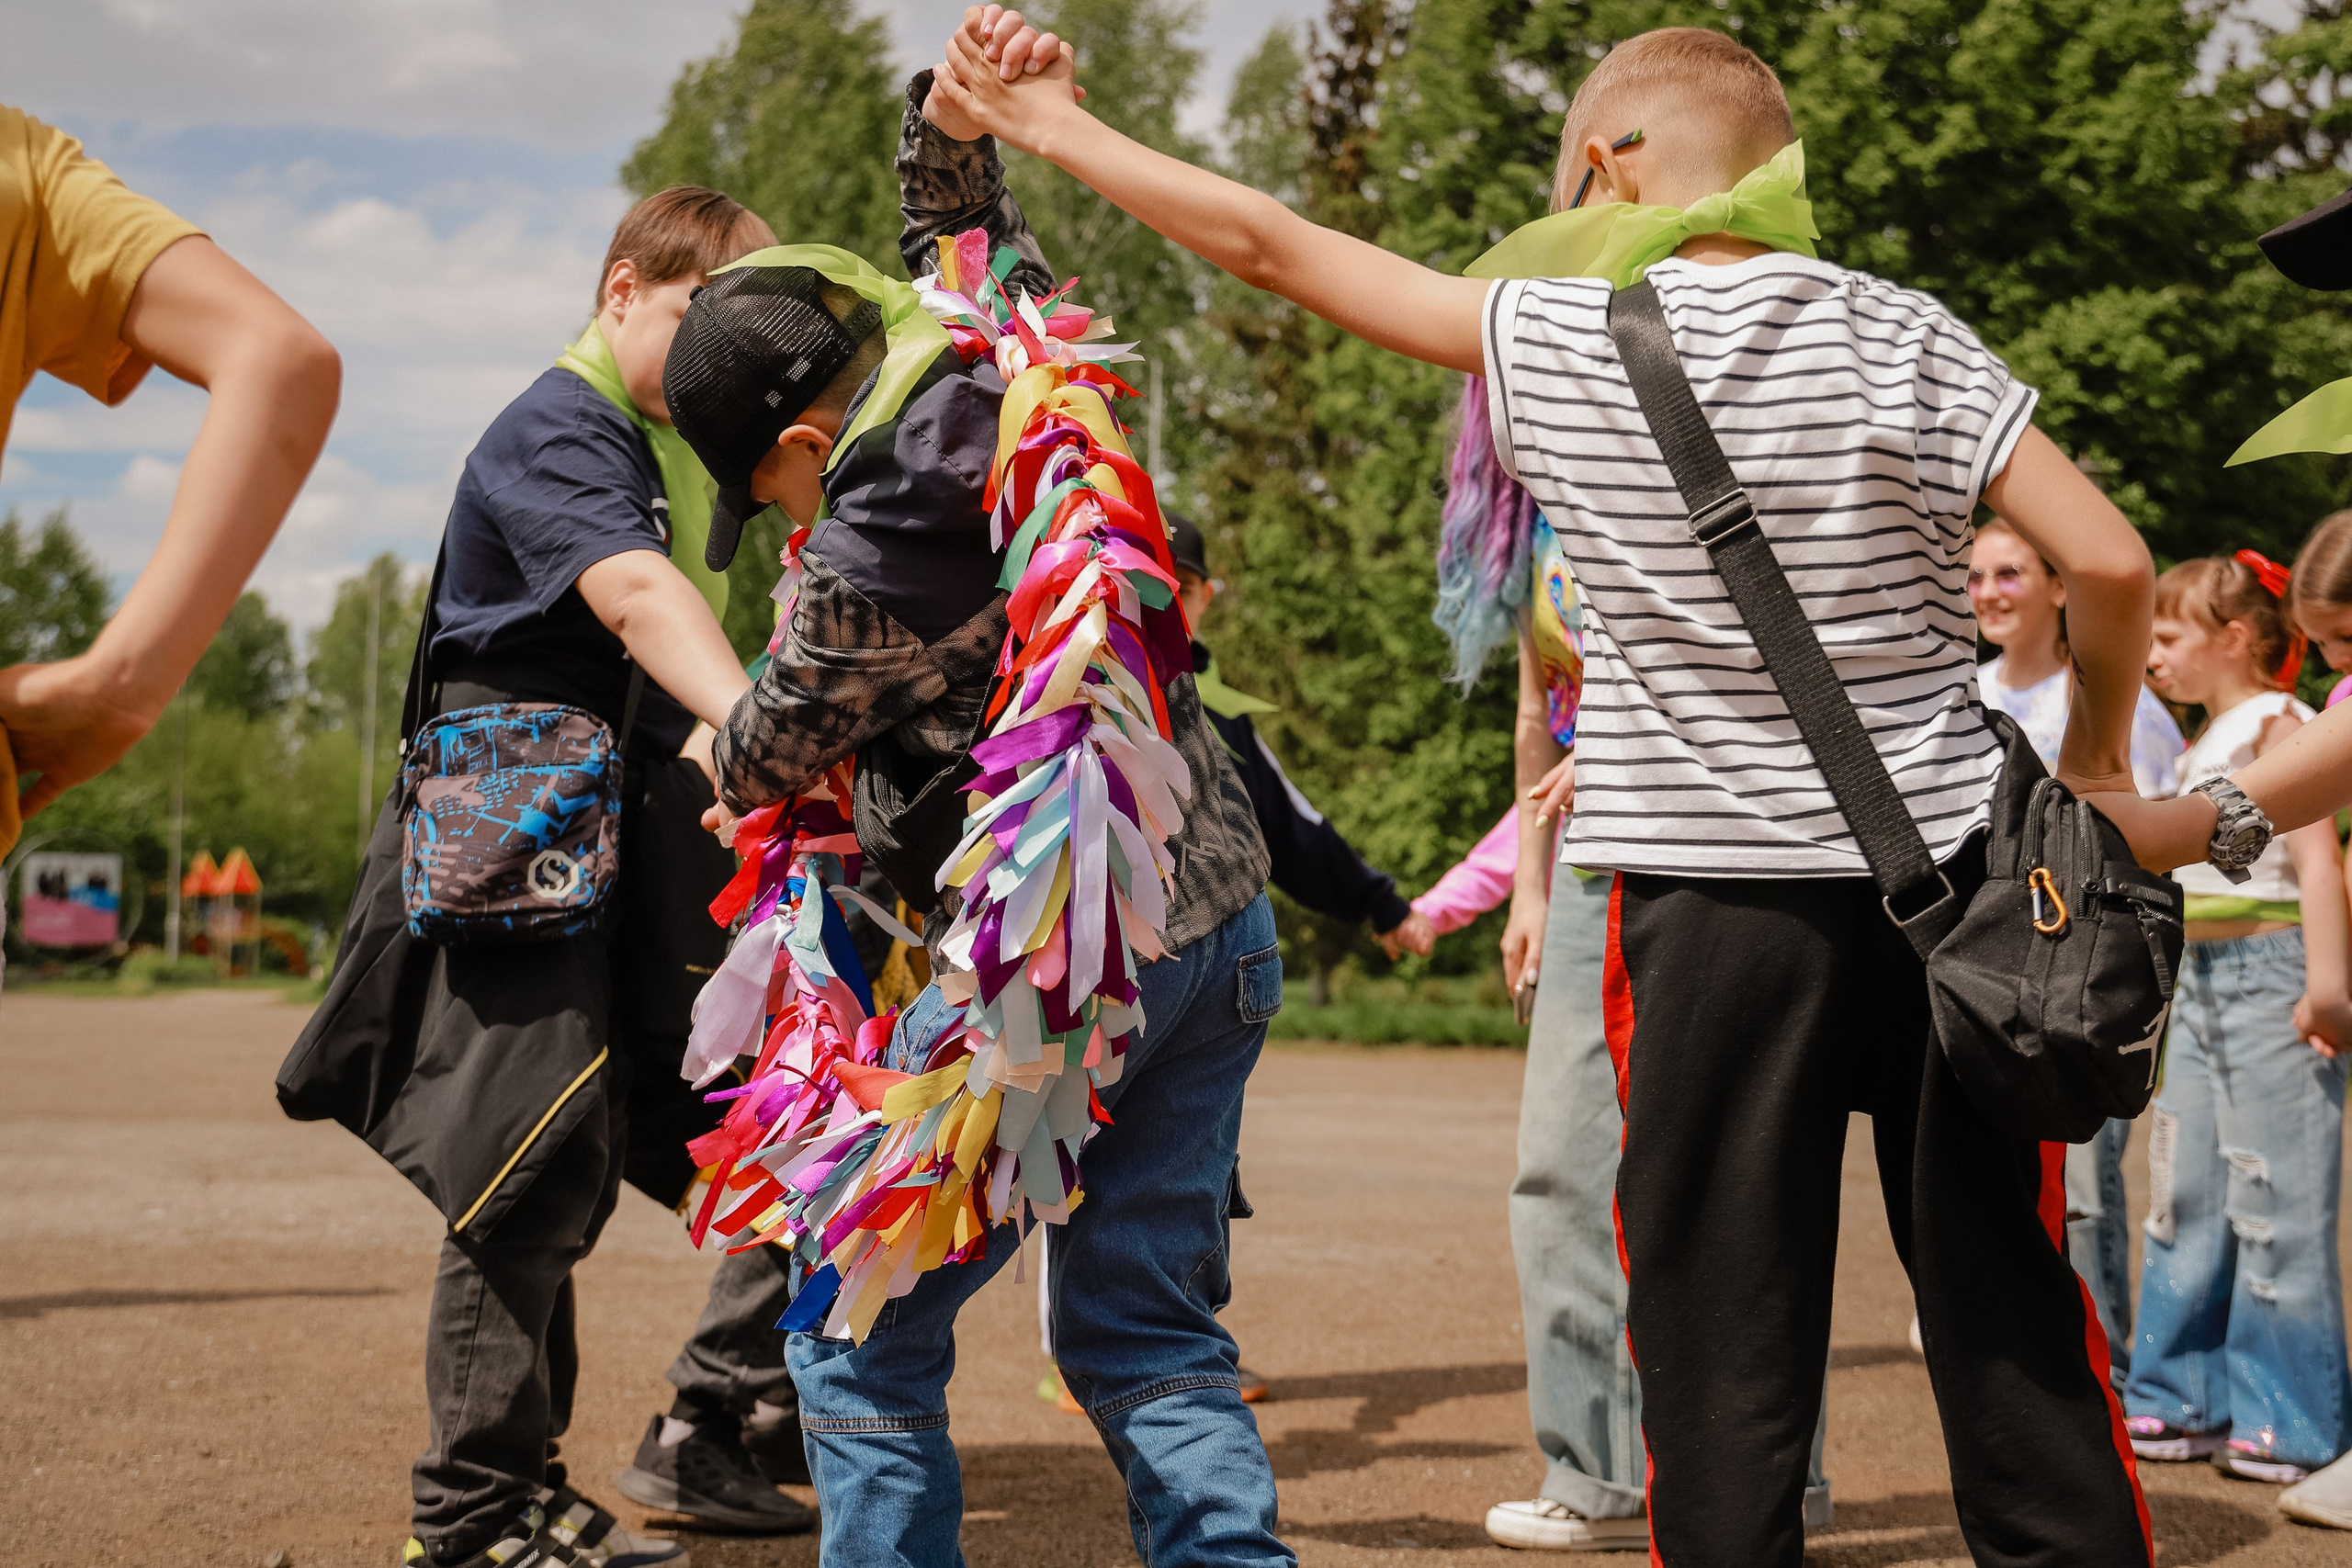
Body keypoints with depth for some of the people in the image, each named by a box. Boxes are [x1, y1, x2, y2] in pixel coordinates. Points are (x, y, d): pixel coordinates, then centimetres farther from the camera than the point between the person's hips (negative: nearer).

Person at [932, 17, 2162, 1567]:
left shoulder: (1556, 344, -3)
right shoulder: (1902, 337, -1)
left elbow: (1274, 243, 6)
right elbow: (2109, 562, -6)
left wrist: (1046, 124, 17)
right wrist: (2100, 739, 14)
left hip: (1709, 894, -2)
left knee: (1723, 1330, 4)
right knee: (2012, 1307, 10)